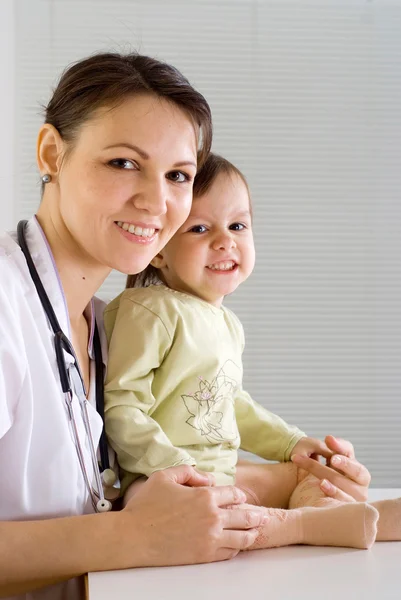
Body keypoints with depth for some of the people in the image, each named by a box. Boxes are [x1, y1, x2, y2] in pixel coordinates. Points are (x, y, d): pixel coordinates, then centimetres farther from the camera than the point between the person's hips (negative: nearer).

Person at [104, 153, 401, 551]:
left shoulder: (228, 324, 16)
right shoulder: (149, 312, -12)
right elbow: (121, 408, -17)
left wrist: (290, 442, 23)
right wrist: (181, 469, -23)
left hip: (224, 474, 9)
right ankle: (305, 523, -36)